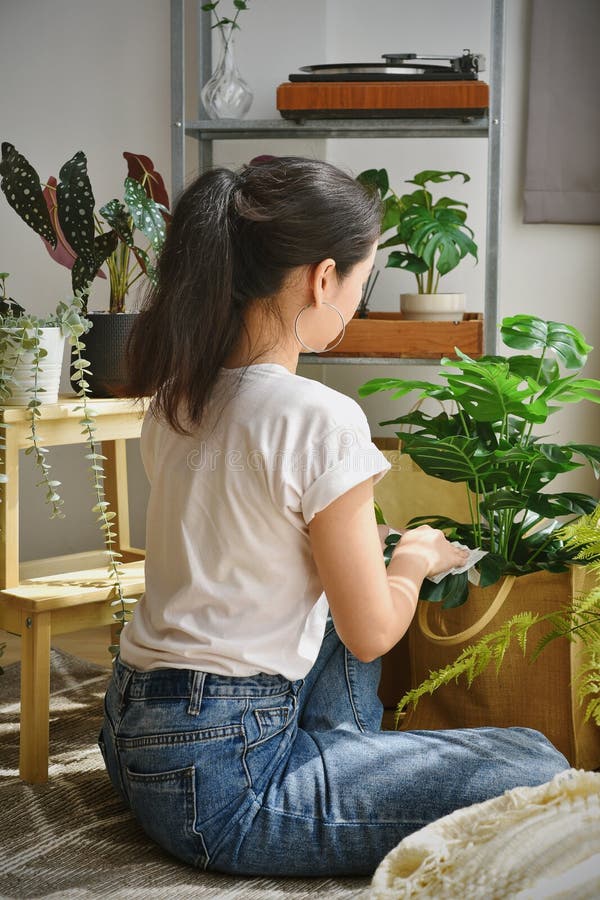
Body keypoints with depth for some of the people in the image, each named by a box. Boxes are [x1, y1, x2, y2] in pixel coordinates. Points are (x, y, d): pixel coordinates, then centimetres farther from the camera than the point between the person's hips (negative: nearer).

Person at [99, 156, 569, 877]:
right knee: (535, 769, -10)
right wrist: (416, 558, 9)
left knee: (340, 596, 31)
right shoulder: (322, 420, -20)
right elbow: (372, 635, -11)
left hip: (131, 733, 10)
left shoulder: (175, 394, 5)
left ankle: (344, 762, 26)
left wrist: (355, 544, 25)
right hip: (218, 779, -9)